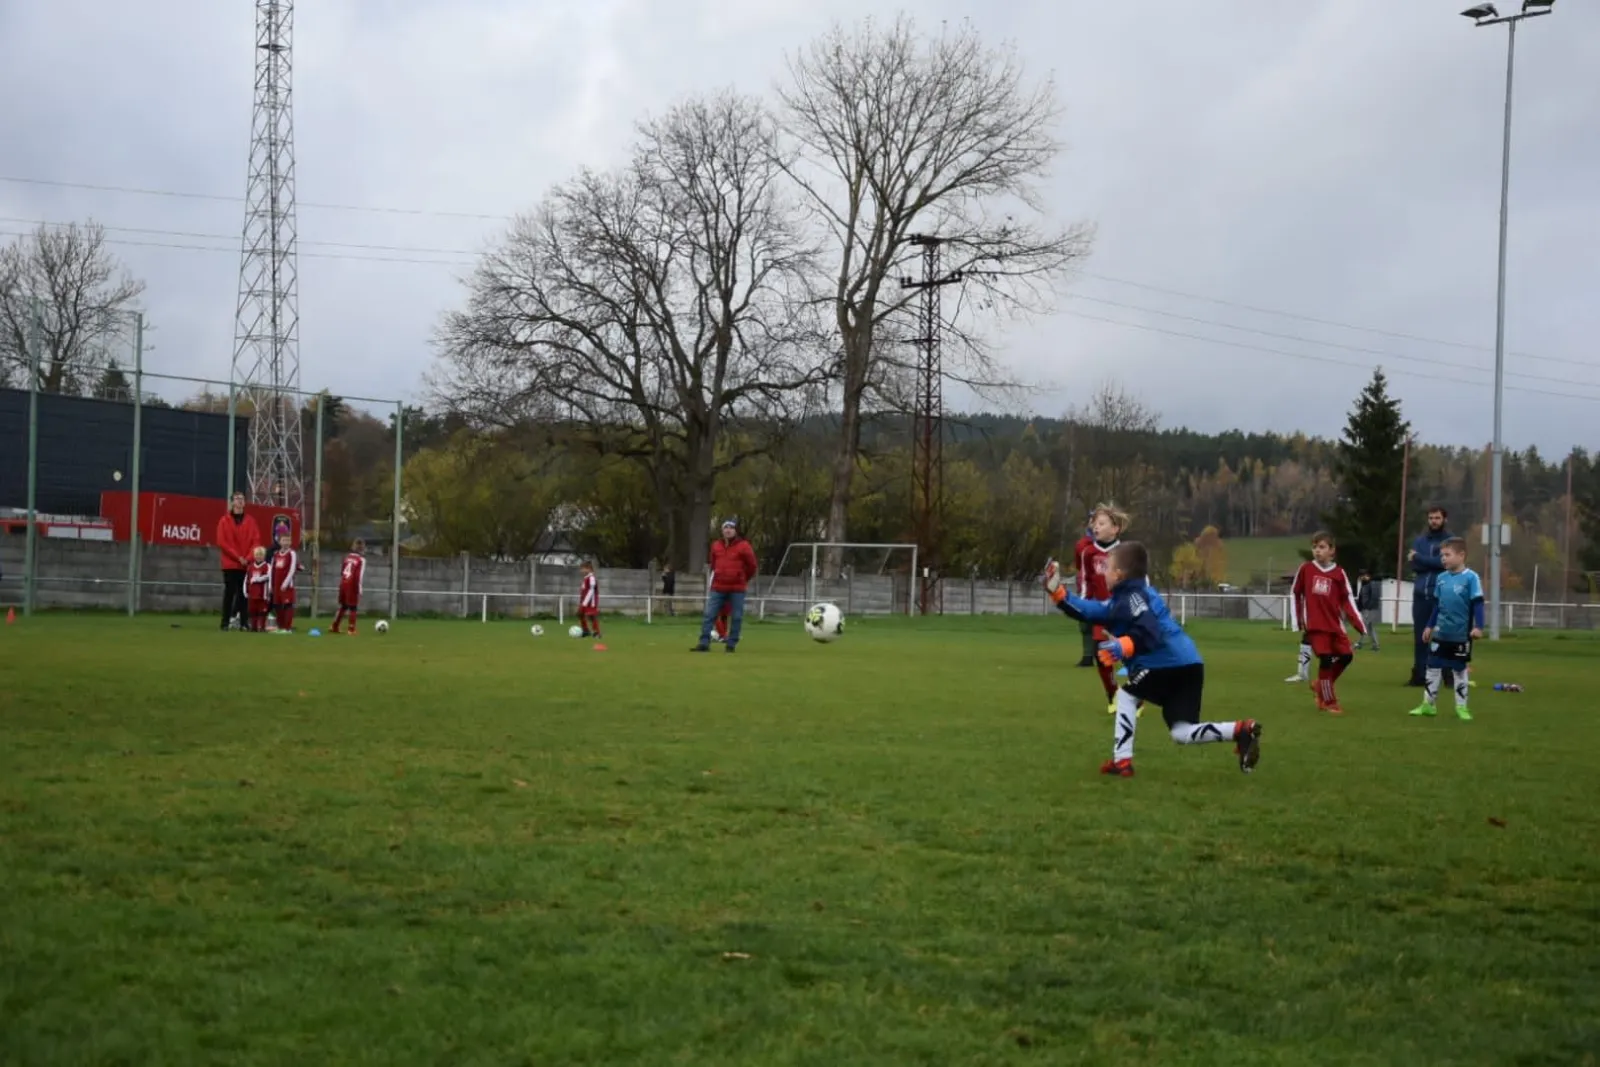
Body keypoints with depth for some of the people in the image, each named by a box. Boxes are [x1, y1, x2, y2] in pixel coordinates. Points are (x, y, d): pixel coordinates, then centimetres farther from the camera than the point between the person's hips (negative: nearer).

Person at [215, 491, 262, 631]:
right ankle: (226, 622, 0)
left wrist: (248, 558, -9)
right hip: (230, 564, -2)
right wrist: (238, 557, -11)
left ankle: (243, 622, 2)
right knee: (230, 593, -2)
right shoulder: (224, 521, 2)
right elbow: (221, 542, -4)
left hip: (247, 565, 2)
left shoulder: (250, 520, 10)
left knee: (244, 593, 1)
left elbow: (256, 541, 5)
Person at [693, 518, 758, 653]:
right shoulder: (716, 546, 8)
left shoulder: (743, 547, -5)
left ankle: (731, 644, 9)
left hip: (737, 589, -3)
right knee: (709, 615, -4)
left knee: (736, 617, 0)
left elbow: (752, 566, 3)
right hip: (718, 588, 3)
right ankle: (704, 643, -3)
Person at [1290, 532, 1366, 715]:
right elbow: (1294, 593, 6)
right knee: (1326, 659, -9)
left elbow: (1347, 599, 2)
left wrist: (1359, 624, -5)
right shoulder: (1305, 569, -3)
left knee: (1346, 656, 2)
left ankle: (1322, 685, 26)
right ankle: (1328, 701, 5)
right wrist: (1298, 618, 5)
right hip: (1315, 624, -3)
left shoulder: (1339, 573, 0)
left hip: (1335, 624, 3)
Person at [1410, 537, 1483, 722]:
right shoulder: (1441, 578, 5)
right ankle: (1428, 704, 16)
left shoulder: (1471, 577, -12)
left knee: (1460, 670, 5)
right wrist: (1430, 626, 17)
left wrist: (1478, 626, -20)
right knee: (1433, 667, 7)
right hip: (1440, 633, 5)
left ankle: (1461, 707, 15)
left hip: (1461, 634, -5)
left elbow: (1477, 604, -13)